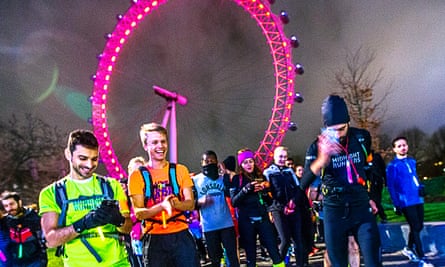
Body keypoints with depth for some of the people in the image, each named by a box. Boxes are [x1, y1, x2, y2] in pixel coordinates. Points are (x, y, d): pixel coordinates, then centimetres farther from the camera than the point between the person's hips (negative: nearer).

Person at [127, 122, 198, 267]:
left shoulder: (180, 170, 5)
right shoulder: (137, 175, -1)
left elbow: (191, 204, 3)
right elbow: (138, 213, -6)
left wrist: (174, 203, -20)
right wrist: (162, 205, -25)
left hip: (181, 235, 2)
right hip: (154, 238, -1)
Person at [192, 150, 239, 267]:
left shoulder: (223, 178, 7)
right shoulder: (195, 180, 1)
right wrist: (200, 202, -21)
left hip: (226, 223, 1)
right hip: (209, 226, -1)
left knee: (232, 255, 3)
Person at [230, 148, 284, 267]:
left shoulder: (261, 176, 10)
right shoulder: (237, 179, 0)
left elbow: (269, 200, 14)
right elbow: (234, 202, -8)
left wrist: (265, 190, -6)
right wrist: (246, 189, -20)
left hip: (263, 218, 3)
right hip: (246, 221, -3)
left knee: (274, 251, 0)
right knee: (251, 255, 5)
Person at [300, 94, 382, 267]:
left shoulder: (362, 137, -2)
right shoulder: (317, 146, -10)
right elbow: (304, 184, -22)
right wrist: (321, 159, -39)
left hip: (361, 208, 1)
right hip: (334, 212, -1)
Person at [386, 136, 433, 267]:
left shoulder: (412, 161, 12)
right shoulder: (393, 165, -8)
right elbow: (391, 186, -9)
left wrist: (420, 187, 3)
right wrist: (396, 205, -13)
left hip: (418, 200, 7)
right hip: (406, 202, -7)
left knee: (418, 226, 14)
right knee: (416, 228, -7)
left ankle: (409, 249, 35)